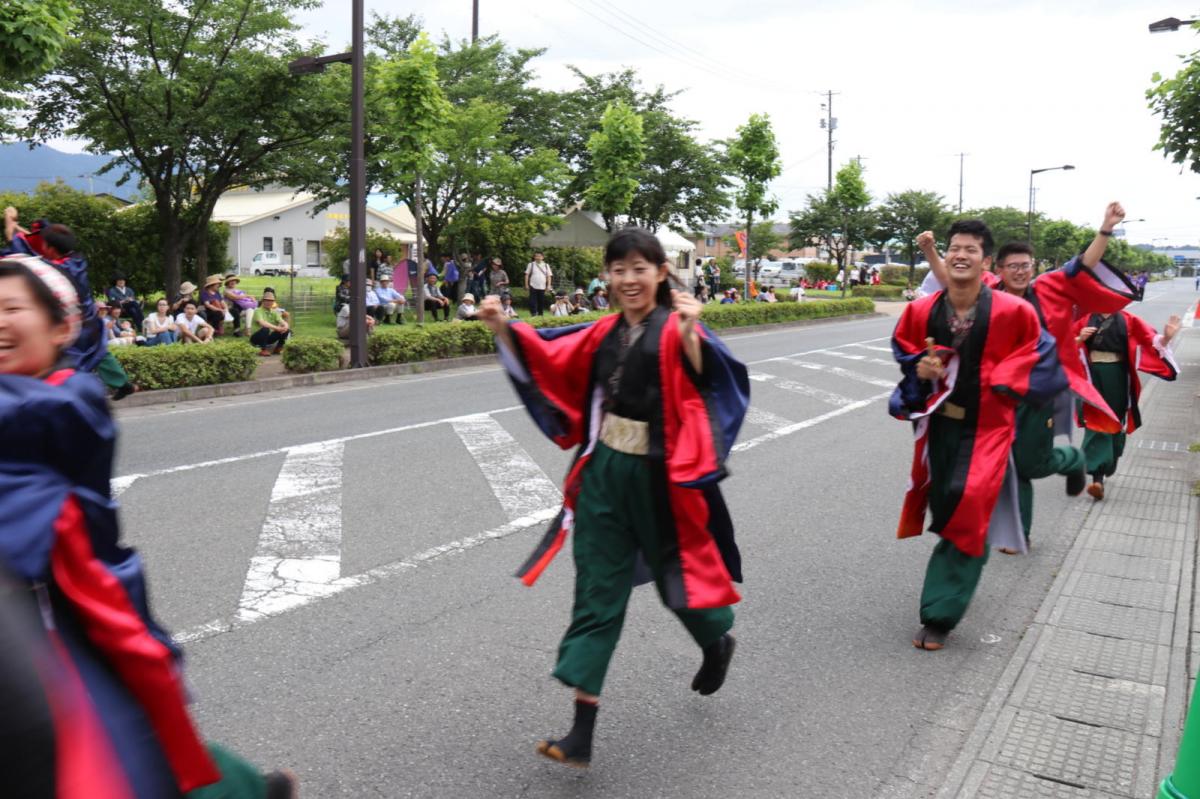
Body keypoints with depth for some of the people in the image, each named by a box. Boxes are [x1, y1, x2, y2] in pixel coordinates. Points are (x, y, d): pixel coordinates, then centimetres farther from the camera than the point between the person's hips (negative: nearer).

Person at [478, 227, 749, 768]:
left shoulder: (674, 330, -11)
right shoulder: (606, 332, 6)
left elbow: (708, 379, -28)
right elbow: (548, 360, 10)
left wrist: (689, 337, -46)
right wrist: (503, 328, -4)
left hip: (656, 477, -5)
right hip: (603, 474, 5)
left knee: (675, 575, 15)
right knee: (596, 593, 5)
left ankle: (717, 642, 51)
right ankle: (581, 732, 11)